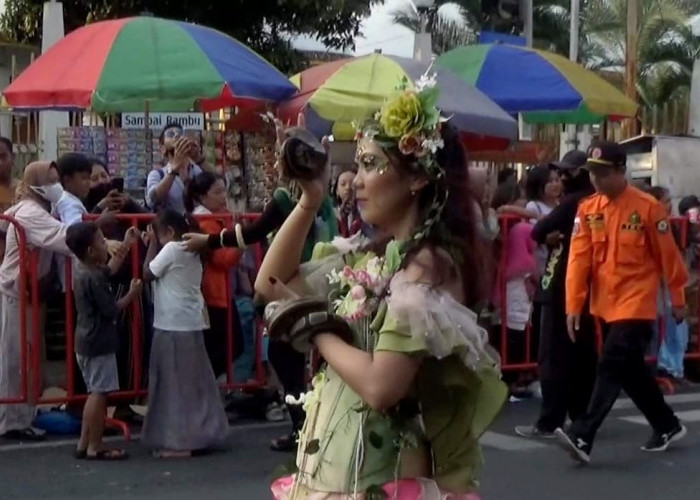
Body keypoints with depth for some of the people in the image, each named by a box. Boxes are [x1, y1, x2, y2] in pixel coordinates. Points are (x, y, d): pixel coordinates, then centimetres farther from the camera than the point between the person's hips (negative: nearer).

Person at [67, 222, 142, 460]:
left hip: (86, 342, 10)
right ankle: (95, 447, 2)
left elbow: (108, 270, 27)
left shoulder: (83, 271, 8)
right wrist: (132, 294, -7)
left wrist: (127, 245, 29)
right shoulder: (93, 278, -22)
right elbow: (110, 311, -20)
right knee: (99, 394, -3)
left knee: (95, 393, 16)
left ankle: (84, 444, 21)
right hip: (98, 344, -10)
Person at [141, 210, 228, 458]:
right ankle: (200, 434, 18)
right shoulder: (191, 251, 13)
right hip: (191, 324, 9)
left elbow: (147, 274, -5)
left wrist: (153, 243, 1)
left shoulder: (171, 249, -12)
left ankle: (179, 441, 0)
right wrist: (157, 244, 14)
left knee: (175, 382, -4)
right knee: (193, 381, 12)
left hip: (173, 325, -9)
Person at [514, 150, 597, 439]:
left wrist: (552, 235, 5)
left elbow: (538, 232, -15)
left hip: (563, 287, -9)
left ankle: (550, 422, -5)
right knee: (583, 355, 11)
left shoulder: (573, 201, -14)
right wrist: (558, 236, -3)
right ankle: (583, 417, 15)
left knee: (554, 357, -6)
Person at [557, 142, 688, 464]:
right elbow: (578, 258, -3)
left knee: (612, 367, -14)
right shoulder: (587, 209, 2)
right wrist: (573, 305, -8)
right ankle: (668, 426, 31)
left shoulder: (647, 207, -10)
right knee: (631, 371, 14)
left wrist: (677, 298, 3)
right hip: (604, 305, 6)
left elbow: (668, 255, -3)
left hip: (636, 305, -6)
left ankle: (583, 437, -18)